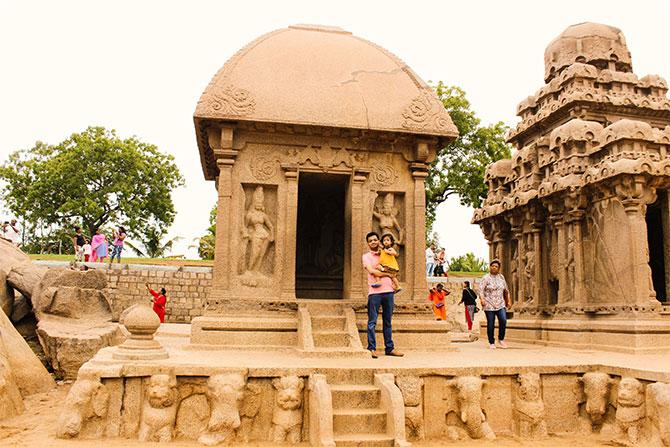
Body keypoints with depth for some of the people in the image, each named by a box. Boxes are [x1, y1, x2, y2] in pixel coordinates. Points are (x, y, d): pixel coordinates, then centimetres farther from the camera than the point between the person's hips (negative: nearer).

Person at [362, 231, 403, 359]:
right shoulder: (366, 256, 4)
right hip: (374, 292, -4)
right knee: (372, 322, -5)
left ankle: (389, 348, 15)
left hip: (388, 291, 5)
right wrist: (388, 274, -1)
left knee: (387, 322, 9)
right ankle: (372, 348, 0)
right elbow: (372, 271, -10)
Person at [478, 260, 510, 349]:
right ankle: (491, 343, 14)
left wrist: (507, 301, 19)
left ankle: (501, 339, 5)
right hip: (489, 305, -3)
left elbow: (506, 290, 20)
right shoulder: (486, 278, -3)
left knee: (503, 320, -14)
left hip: (500, 304, 3)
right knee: (490, 324, -1)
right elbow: (480, 289, -11)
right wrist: (482, 299, -26)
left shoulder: (501, 277, 11)